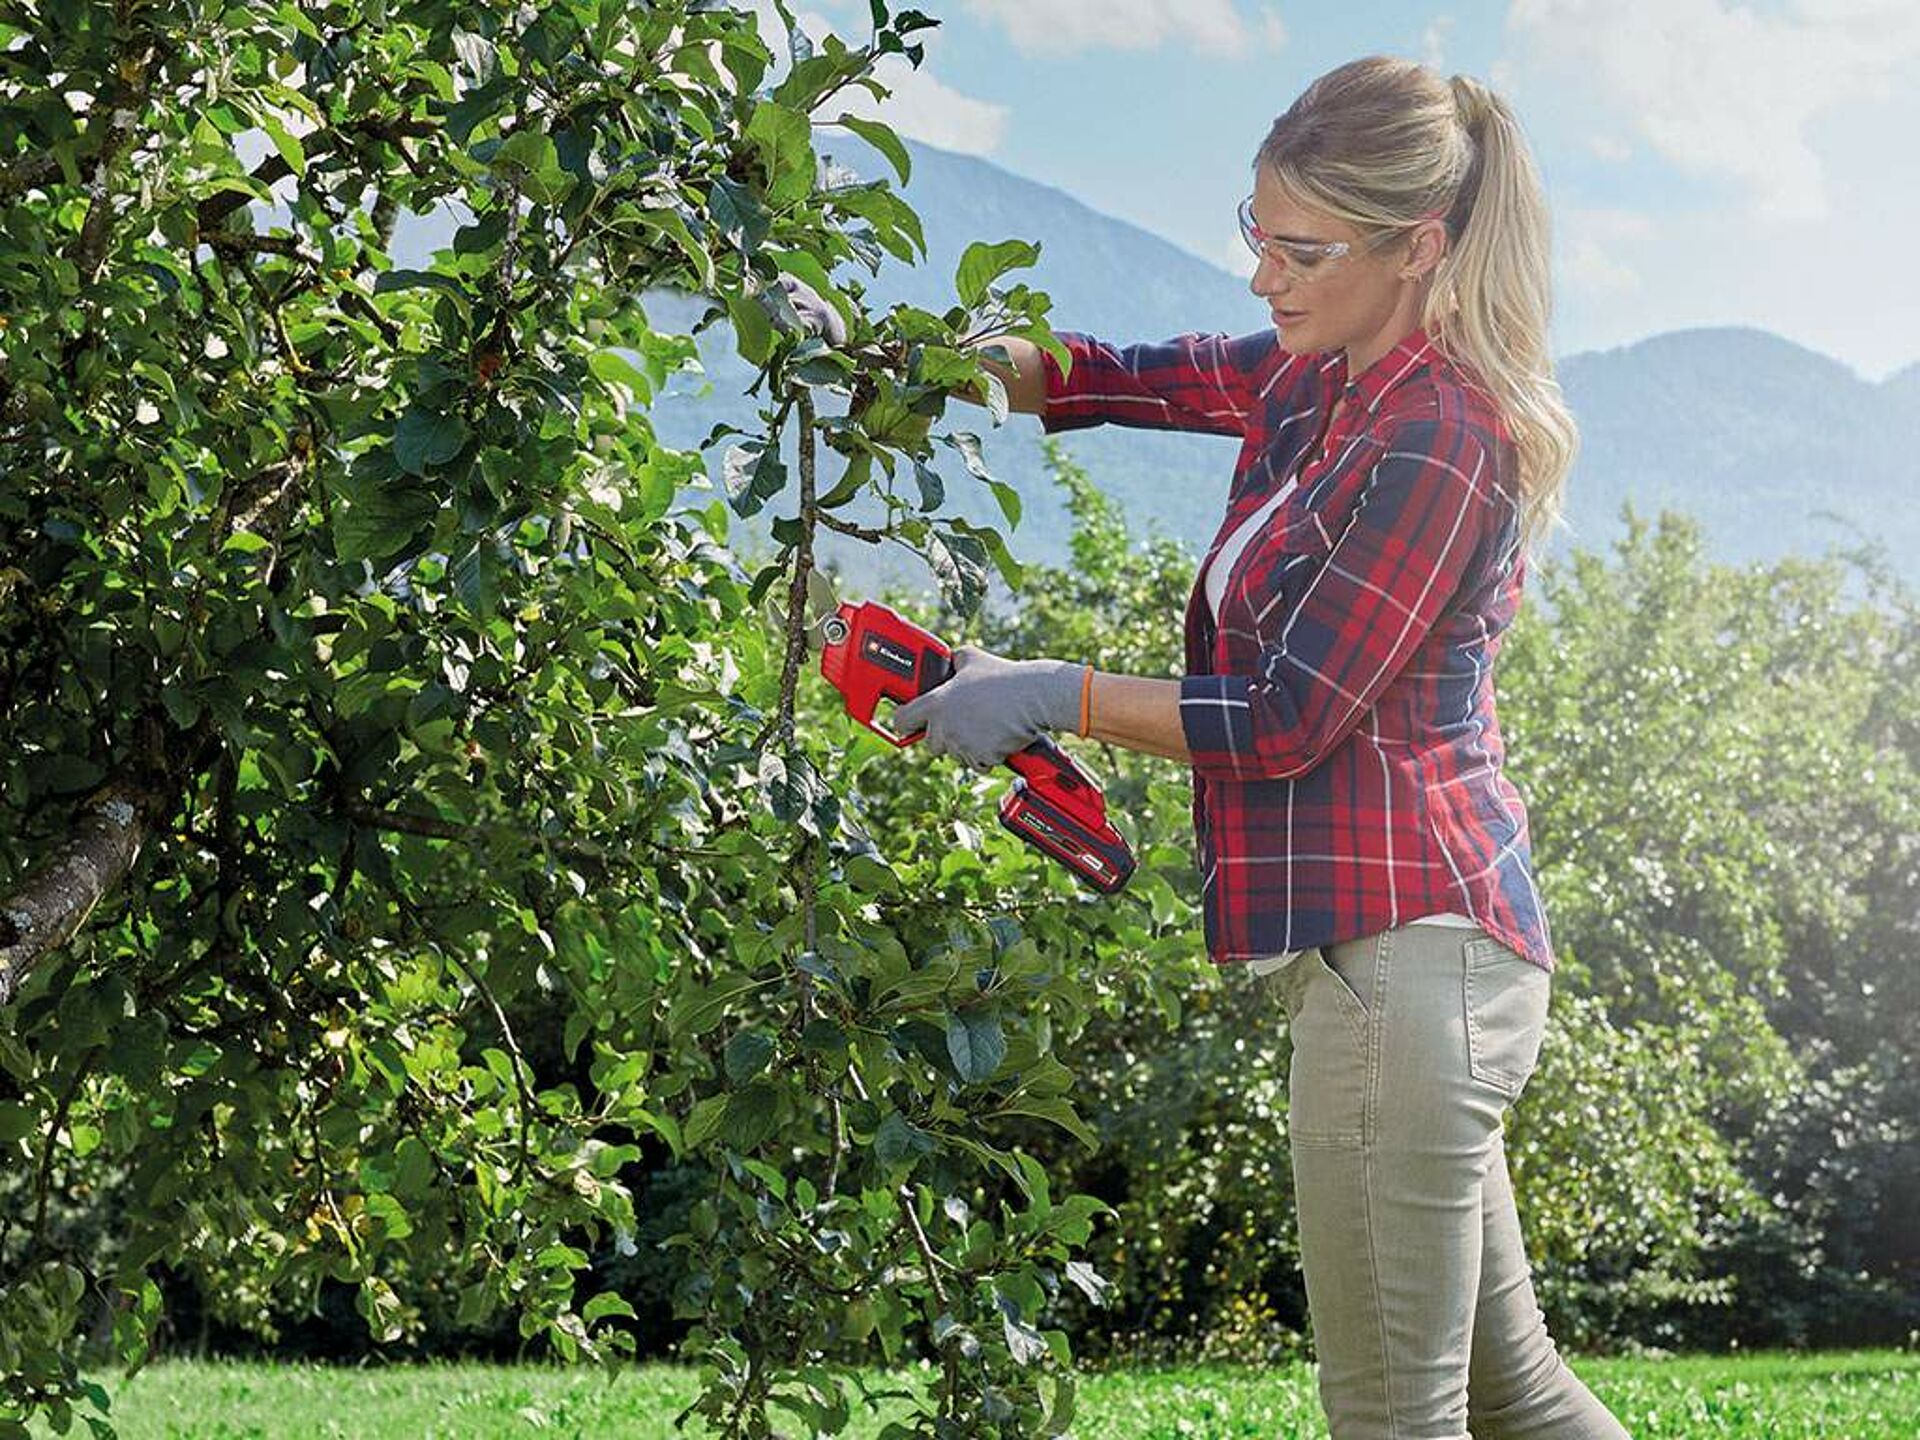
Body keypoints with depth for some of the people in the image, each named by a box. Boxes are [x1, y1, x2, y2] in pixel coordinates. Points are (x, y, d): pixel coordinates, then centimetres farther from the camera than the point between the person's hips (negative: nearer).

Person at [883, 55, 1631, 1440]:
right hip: (1396, 942, 10)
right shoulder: (1318, 379, 12)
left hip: (1402, 947, -10)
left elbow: (1286, 719, -16)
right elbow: (1119, 379, 17)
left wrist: (1047, 693, -11)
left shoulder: (1437, 444, -17)